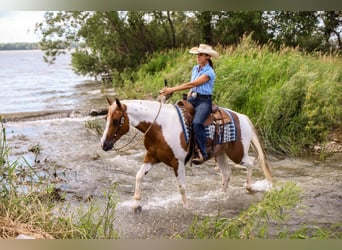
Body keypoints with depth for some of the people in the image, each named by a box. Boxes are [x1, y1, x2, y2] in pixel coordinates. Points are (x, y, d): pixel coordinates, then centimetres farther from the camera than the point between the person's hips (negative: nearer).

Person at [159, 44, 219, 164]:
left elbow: (192, 84, -20)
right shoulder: (195, 68, 14)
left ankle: (202, 153, -26)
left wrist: (172, 89, -23)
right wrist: (187, 100, 9)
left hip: (204, 101, -8)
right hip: (192, 99, 8)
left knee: (197, 123, -33)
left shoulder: (209, 72, -11)